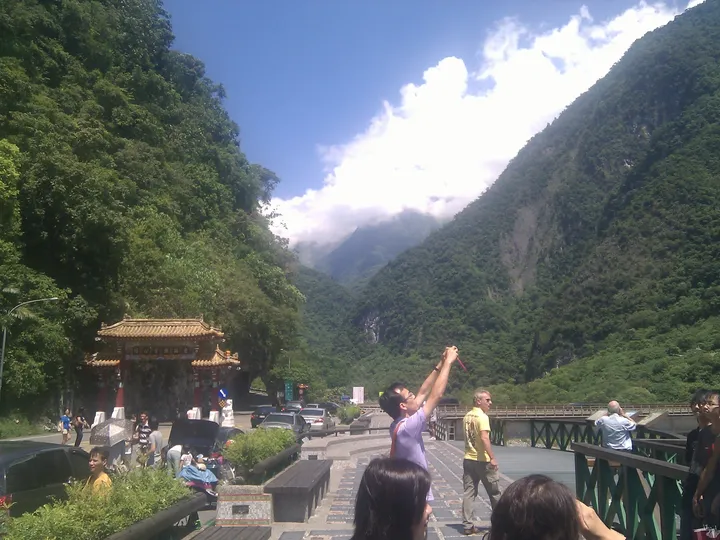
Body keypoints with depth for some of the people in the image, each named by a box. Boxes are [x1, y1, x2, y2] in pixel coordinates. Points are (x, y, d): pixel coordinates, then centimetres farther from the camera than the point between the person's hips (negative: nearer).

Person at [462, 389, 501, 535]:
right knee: (495, 493, 10)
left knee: (468, 493, 7)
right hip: (482, 460, -7)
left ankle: (467, 525, 5)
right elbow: (484, 438, -25)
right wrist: (492, 458, -25)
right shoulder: (482, 417, -15)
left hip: (468, 459, 7)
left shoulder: (467, 416, 10)